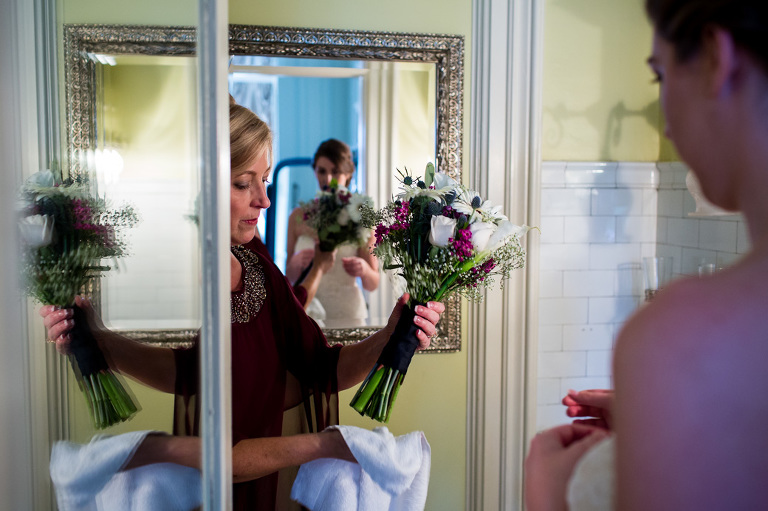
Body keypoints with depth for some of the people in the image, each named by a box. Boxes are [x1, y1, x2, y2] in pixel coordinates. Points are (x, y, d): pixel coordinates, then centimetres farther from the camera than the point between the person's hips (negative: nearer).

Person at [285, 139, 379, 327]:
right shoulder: (298, 216, 4)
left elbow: (372, 284, 1)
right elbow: (289, 278, 8)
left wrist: (363, 268, -19)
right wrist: (296, 262, -12)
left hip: (347, 317, -1)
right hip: (306, 314, 2)